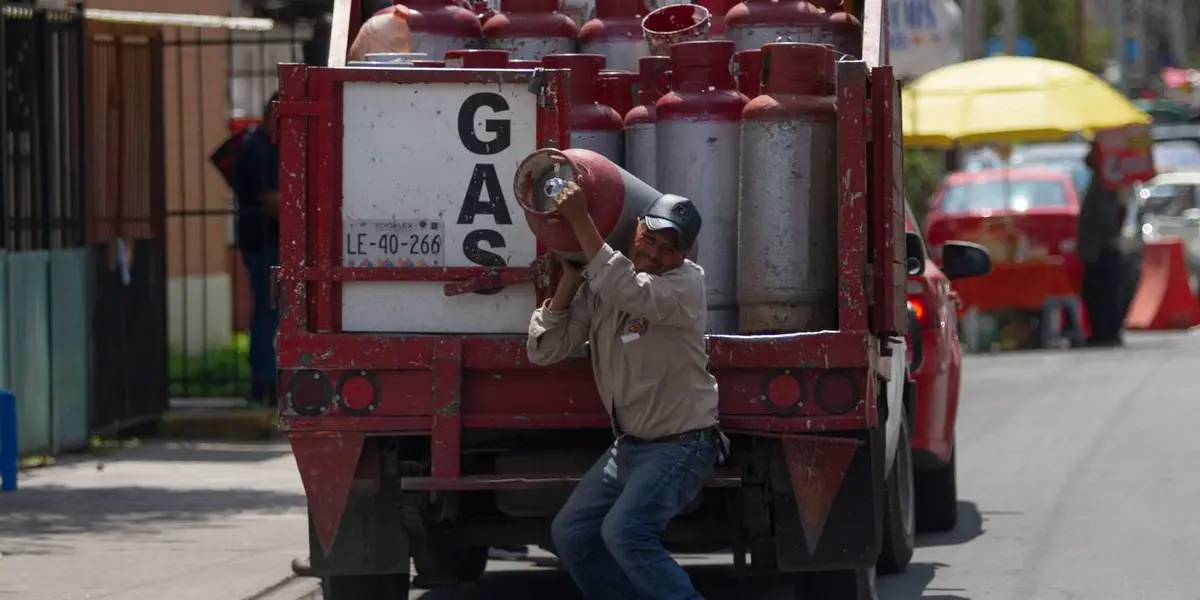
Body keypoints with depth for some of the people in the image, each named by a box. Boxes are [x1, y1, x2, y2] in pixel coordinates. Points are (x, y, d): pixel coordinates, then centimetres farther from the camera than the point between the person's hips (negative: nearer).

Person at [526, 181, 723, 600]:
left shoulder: (687, 283, -16)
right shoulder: (597, 287, 2)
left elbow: (630, 293, -38)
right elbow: (543, 351, -1)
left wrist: (580, 220, -36)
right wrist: (570, 279, -9)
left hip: (680, 446, -8)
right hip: (629, 446, 8)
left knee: (625, 533, -25)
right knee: (571, 534, 12)